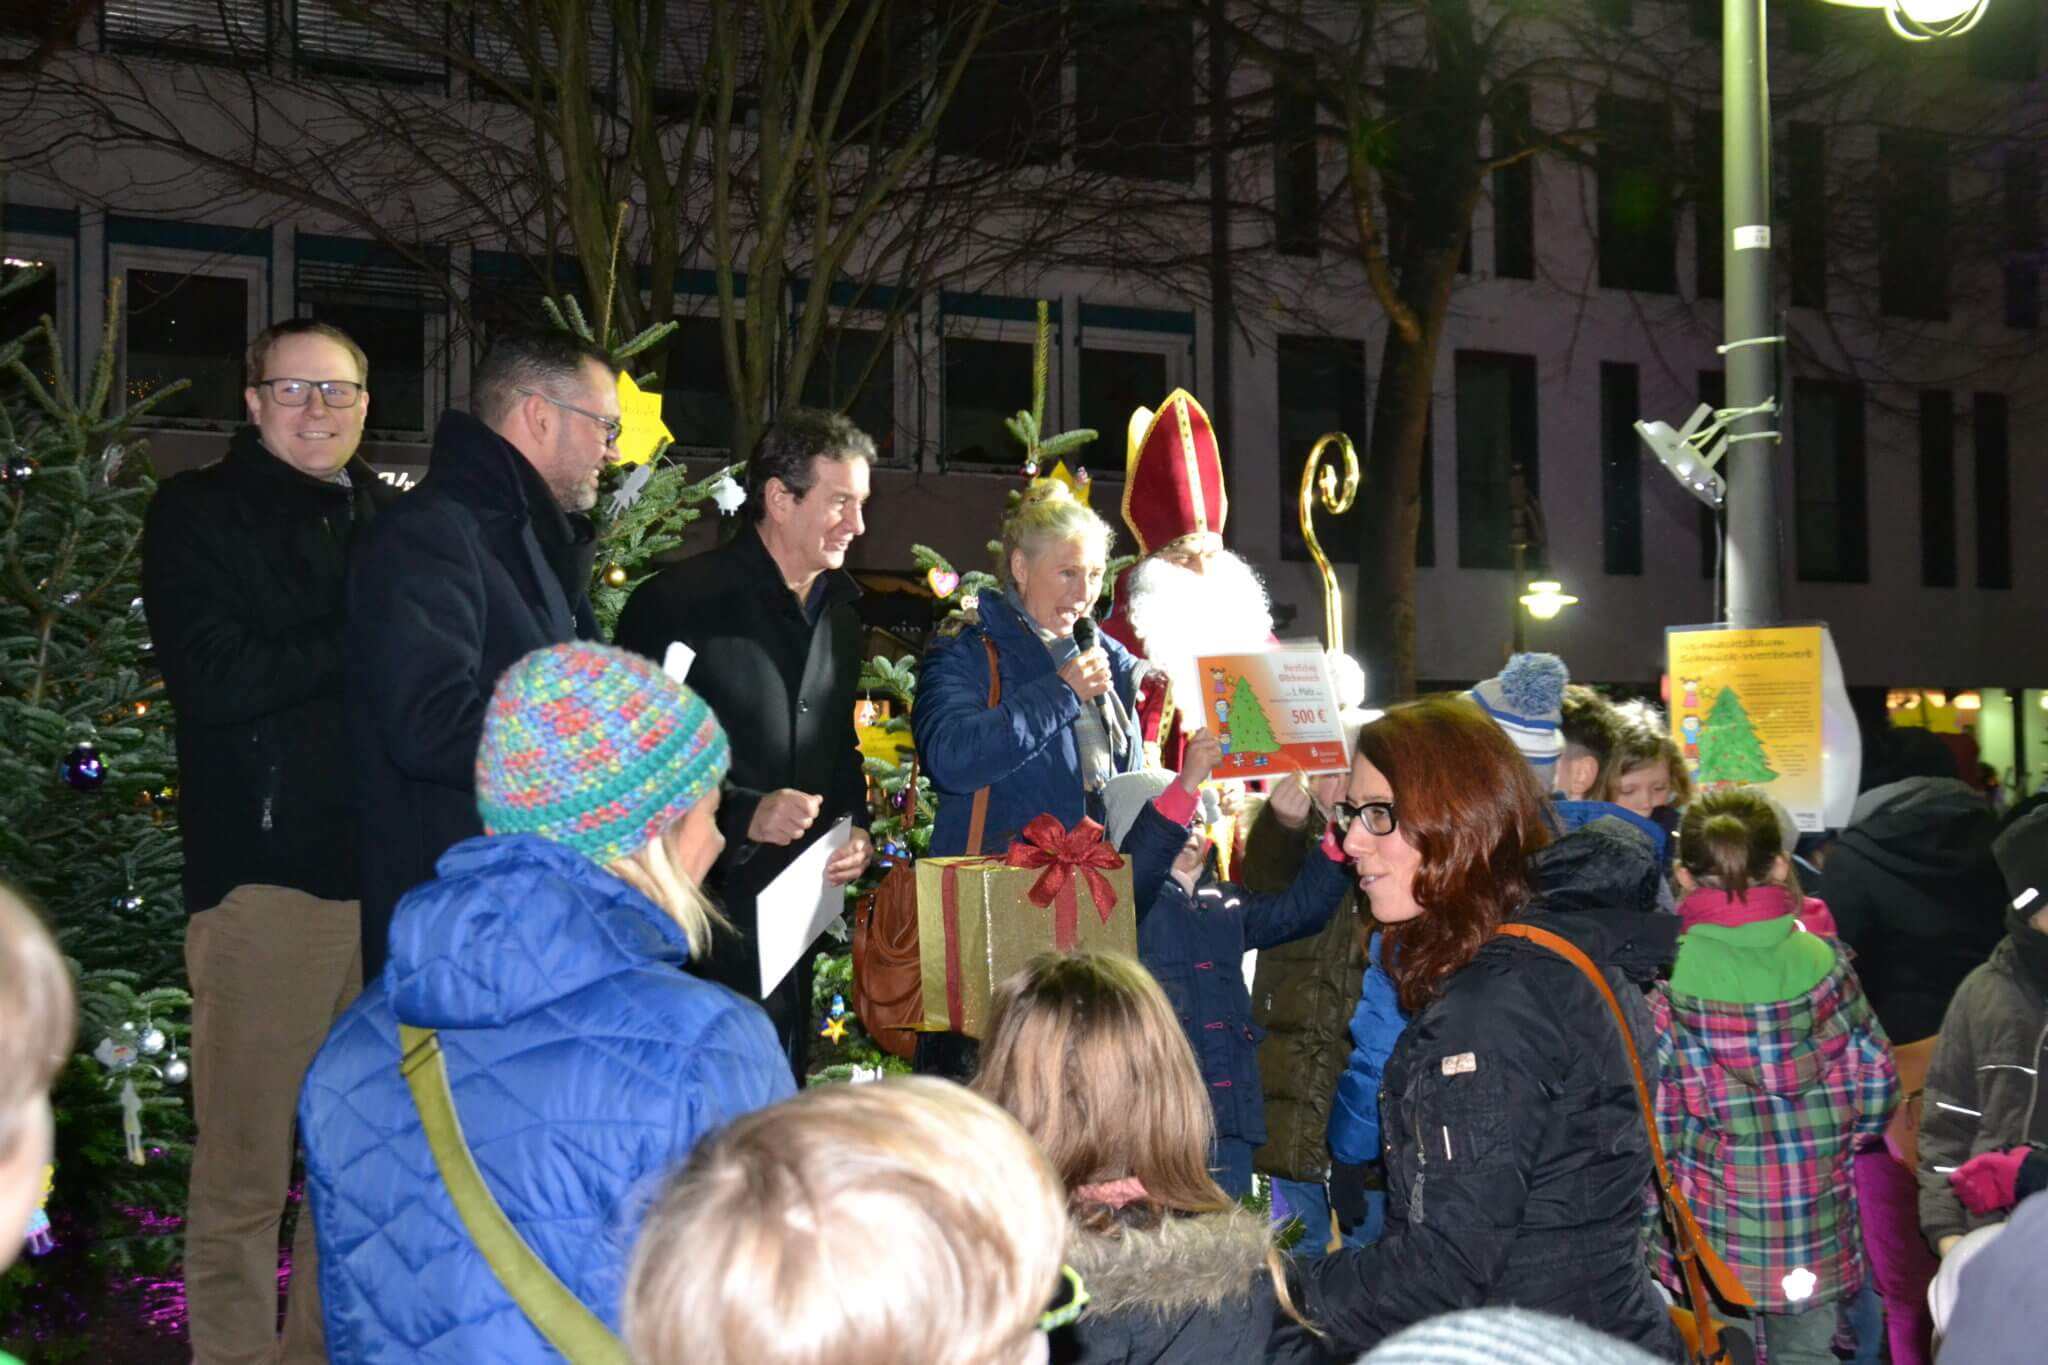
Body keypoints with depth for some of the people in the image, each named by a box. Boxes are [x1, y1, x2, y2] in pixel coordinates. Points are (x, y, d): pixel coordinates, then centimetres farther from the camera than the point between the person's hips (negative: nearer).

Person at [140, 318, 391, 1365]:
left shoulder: (392, 521, 16)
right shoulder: (198, 515, 2)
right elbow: (214, 679, -12)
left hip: (389, 870, 5)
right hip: (267, 873, -4)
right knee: (246, 1166, -1)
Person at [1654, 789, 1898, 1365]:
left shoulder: (1667, 976, -13)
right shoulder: (1821, 960, -4)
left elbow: (1652, 1117, -12)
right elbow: (1876, 1087, 1)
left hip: (1712, 1232, -2)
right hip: (1816, 1228, 2)